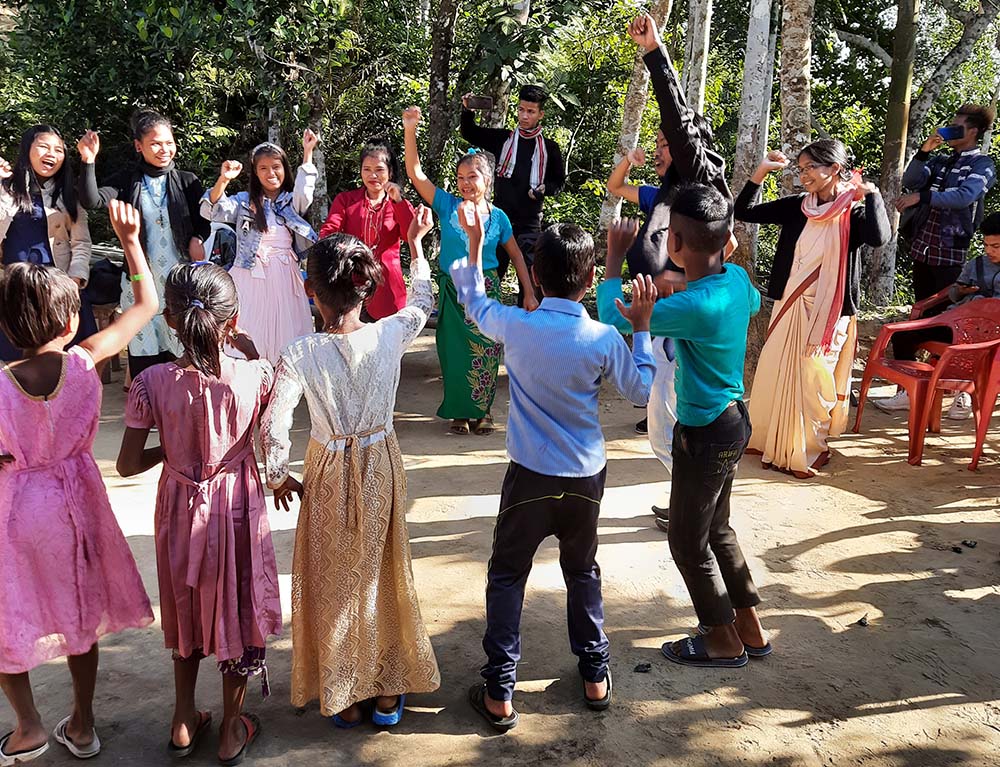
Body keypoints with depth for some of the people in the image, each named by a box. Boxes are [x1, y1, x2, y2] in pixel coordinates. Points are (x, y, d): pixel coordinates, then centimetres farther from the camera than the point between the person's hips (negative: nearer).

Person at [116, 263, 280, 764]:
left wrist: (171, 448, 6)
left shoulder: (153, 383, -19)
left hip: (181, 507, 1)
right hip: (238, 506, -1)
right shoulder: (254, 374, -21)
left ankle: (184, 722, 39)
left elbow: (128, 465, -11)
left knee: (187, 605, 24)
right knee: (237, 607, 18)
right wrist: (251, 355, 3)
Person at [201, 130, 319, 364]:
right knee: (248, 338, -2)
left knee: (285, 335, 2)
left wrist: (307, 152, -15)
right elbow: (211, 211, -4)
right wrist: (223, 180, -20)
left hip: (284, 278, 1)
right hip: (250, 277, -1)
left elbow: (305, 190, -9)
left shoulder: (292, 202, 12)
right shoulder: (244, 201, 8)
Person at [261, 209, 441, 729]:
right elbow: (422, 301, 9)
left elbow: (274, 428, -21)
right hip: (381, 468, 2)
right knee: (383, 576, 19)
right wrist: (416, 243, 21)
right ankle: (388, 691, 32)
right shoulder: (390, 336, -13)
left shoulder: (301, 354, -20)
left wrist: (278, 478, -2)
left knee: (334, 583, 16)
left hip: (330, 475, -2)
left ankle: (342, 696, 31)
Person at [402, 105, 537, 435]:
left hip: (486, 291, 0)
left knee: (485, 353, 3)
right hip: (453, 292, 0)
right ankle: (460, 412, 22)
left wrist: (529, 293, 5)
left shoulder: (498, 217, -1)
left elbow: (516, 255, 8)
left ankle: (482, 411, 21)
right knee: (455, 353, 5)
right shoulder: (448, 206, -3)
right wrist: (410, 131, -21)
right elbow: (416, 174, -10)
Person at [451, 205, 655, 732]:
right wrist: (641, 327, 7)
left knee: (506, 576, 13)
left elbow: (476, 305, 10)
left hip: (530, 476, -1)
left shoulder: (515, 326, -13)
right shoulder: (605, 339, -12)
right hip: (586, 476, 2)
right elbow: (642, 392, 2)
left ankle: (499, 693, 15)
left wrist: (474, 243, 21)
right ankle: (595, 675, 34)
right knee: (582, 571, 23)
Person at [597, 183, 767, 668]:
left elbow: (612, 317, -25)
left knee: (688, 541, 10)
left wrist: (614, 257, -12)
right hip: (733, 419, 9)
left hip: (706, 433, -9)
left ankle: (724, 642, 28)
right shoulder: (737, 279, -3)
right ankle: (751, 629, 37)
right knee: (716, 529, 24)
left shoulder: (693, 307, -30)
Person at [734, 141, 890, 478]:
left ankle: (810, 451, 24)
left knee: (813, 384, 4)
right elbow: (743, 212, 5)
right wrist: (761, 171, -2)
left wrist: (871, 194, -21)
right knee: (773, 376, 12)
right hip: (788, 307, 5)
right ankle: (772, 443, 31)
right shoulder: (797, 207, 3)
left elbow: (879, 238, -30)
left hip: (827, 314, -5)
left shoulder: (853, 212, -10)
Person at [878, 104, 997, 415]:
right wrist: (924, 151, -5)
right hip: (922, 249, 6)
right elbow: (909, 181, 4)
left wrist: (922, 196, -21)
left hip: (951, 254, -6)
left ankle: (963, 390, 7)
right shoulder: (940, 161, 15)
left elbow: (965, 196, -19)